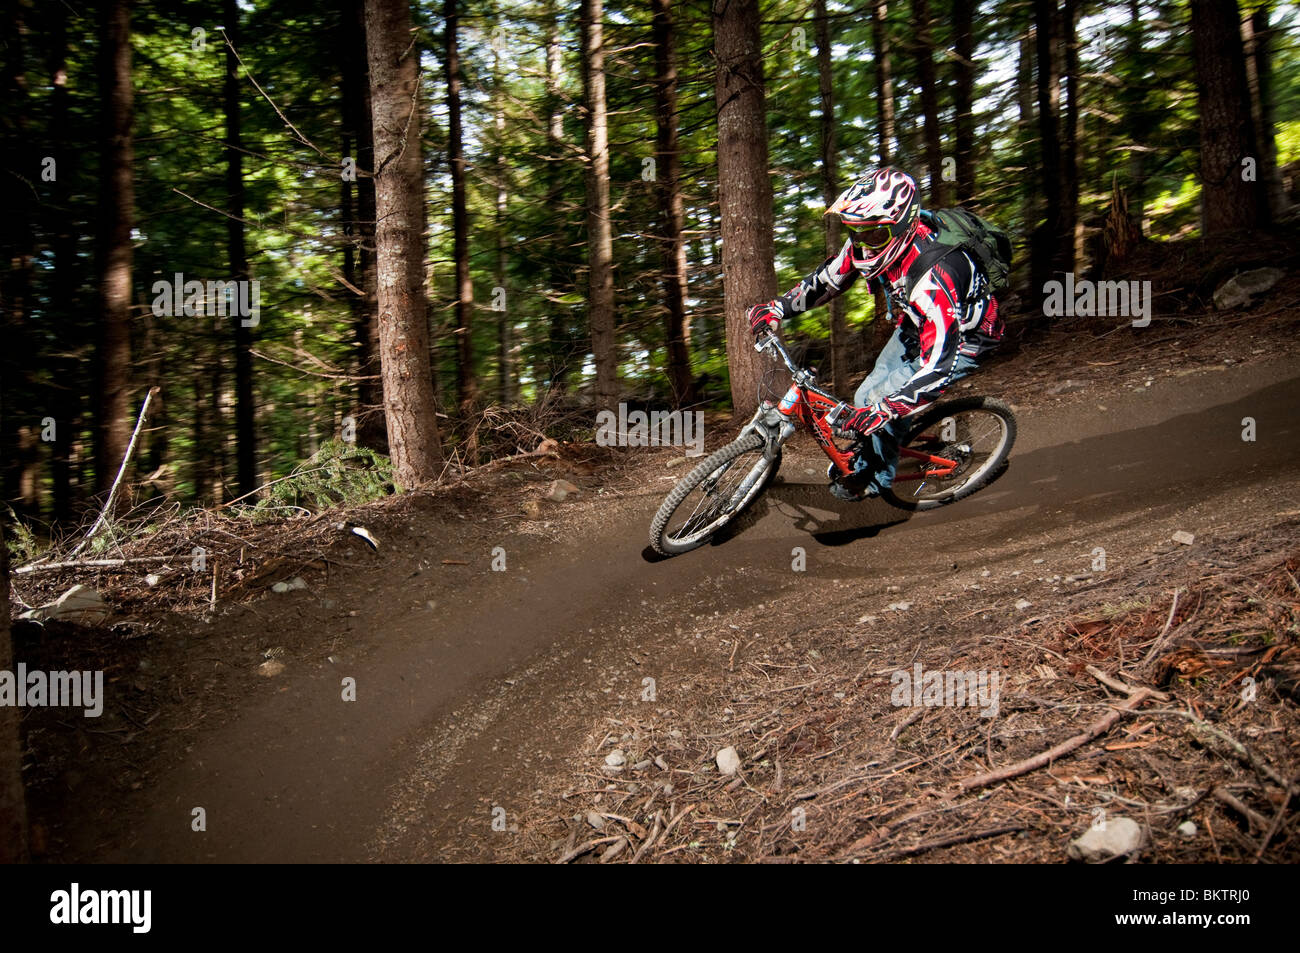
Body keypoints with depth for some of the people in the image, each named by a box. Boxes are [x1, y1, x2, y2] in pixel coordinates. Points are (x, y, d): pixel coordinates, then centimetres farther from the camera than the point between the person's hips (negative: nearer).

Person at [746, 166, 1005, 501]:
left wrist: (882, 410, -48)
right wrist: (776, 309, -14)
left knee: (880, 401, -16)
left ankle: (874, 478, 8)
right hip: (914, 326, 7)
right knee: (866, 396, 2)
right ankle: (865, 456, 30)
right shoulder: (866, 244, -20)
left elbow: (938, 369, -43)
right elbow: (826, 280, -1)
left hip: (963, 338, -7)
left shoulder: (932, 278, -42)